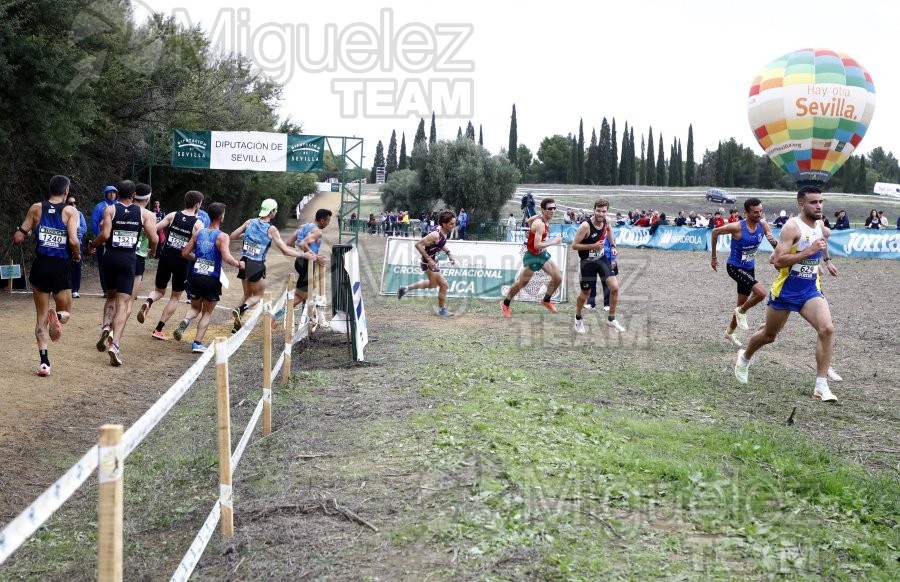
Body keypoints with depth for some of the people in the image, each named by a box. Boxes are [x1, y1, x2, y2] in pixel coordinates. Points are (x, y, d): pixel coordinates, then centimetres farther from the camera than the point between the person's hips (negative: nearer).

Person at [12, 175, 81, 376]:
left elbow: (17, 238, 3)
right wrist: (77, 254, 4)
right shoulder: (70, 211, -4)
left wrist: (25, 232, 26)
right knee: (66, 312, 17)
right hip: (61, 267, -2)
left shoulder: (36, 208, 3)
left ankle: (44, 361, 2)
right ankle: (57, 317, -20)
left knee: (41, 317, 12)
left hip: (40, 265, 2)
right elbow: (73, 241, -16)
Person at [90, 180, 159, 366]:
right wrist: (153, 223, 19)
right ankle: (115, 344, -17)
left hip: (111, 257, 1)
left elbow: (104, 235, -13)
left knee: (111, 296, 24)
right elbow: (154, 240, -2)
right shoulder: (144, 213, 2)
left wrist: (93, 245, 6)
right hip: (129, 259, -1)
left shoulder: (110, 210, -1)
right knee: (123, 303, -3)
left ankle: (106, 327, 0)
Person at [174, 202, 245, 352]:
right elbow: (226, 257, -22)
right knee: (207, 313, 12)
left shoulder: (198, 233, 4)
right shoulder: (222, 236, -10)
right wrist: (239, 264, -4)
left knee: (195, 308, 23)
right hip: (212, 279, -4)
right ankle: (197, 343, 5)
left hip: (195, 277, 4)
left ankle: (186, 320, -8)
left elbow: (185, 253, 6)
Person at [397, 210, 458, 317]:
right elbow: (418, 245, -29)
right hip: (428, 263, -10)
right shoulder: (436, 235, -30)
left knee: (433, 284, 26)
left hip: (433, 261, 10)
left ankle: (406, 289, 36)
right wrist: (429, 259, -28)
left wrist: (448, 253, 5)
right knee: (443, 285, -2)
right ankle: (442, 310, 15)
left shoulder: (445, 232, -2)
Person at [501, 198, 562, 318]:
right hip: (532, 256, -8)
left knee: (558, 278, 3)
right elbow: (537, 245, -36)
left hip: (542, 254, 8)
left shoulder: (545, 219, -3)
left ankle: (546, 301, 24)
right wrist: (554, 242, -29)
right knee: (522, 283, 6)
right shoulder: (540, 224, -30)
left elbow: (530, 221, 17)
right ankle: (505, 304, 26)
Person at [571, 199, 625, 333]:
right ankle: (578, 319, 35)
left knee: (614, 287, -7)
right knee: (585, 293, 9)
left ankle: (611, 319, 11)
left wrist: (613, 246, 7)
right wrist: (593, 246, -30)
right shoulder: (585, 226, -27)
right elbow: (574, 245, -22)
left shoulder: (606, 222, -8)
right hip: (587, 262, -5)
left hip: (602, 259, 5)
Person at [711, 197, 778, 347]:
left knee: (743, 303, 18)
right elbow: (715, 231, -9)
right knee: (761, 292, -25)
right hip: (735, 267, -6)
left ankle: (729, 332, 39)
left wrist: (774, 242, -31)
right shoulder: (737, 227, -24)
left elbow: (776, 246, -5)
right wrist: (713, 257, -2)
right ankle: (741, 312, 2)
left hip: (749, 267, 6)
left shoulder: (763, 225, -9)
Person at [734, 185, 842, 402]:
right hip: (785, 291, -5)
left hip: (811, 290, 5)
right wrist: (809, 251, -30)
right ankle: (744, 358, 46)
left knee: (826, 329, -18)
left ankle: (821, 387, -14)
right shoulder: (792, 227, -19)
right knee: (769, 335, 13)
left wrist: (827, 260, 30)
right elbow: (778, 261, -28)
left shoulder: (822, 228, 4)